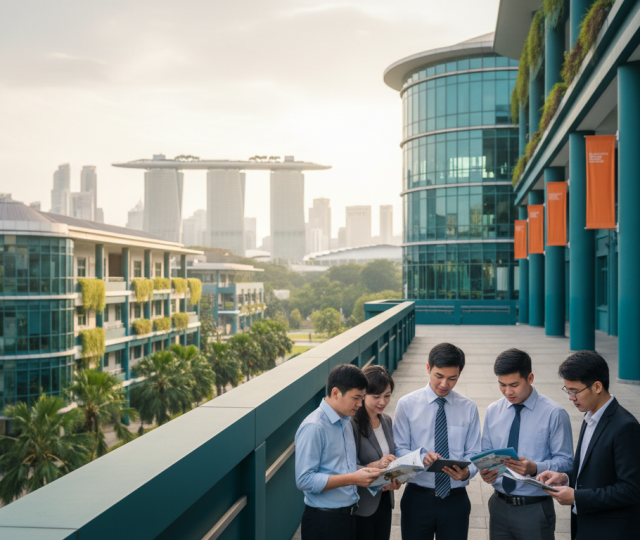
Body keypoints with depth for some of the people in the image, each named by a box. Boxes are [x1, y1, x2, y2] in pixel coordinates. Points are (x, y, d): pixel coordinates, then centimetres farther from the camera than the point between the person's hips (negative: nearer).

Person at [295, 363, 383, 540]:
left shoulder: (346, 423, 12)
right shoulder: (313, 428, -17)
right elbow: (305, 480, -21)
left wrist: (364, 472, -1)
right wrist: (352, 478, -23)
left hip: (349, 517, 8)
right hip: (324, 520, -8)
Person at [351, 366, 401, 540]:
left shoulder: (386, 421, 7)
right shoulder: (352, 424, -19)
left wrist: (395, 479, -4)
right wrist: (375, 466, -34)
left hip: (384, 504, 7)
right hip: (361, 507, -7)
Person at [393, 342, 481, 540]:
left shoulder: (469, 409, 4)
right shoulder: (407, 404, -2)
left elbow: (473, 454, 2)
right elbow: (399, 450, -5)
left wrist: (466, 472, -21)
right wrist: (422, 458, -26)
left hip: (456, 499, 1)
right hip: (417, 498, -1)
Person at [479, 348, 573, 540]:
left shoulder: (554, 414, -9)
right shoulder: (493, 411, 6)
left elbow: (565, 461, -9)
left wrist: (535, 468, -26)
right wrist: (485, 470, -11)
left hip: (535, 509, -4)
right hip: (499, 506, 4)